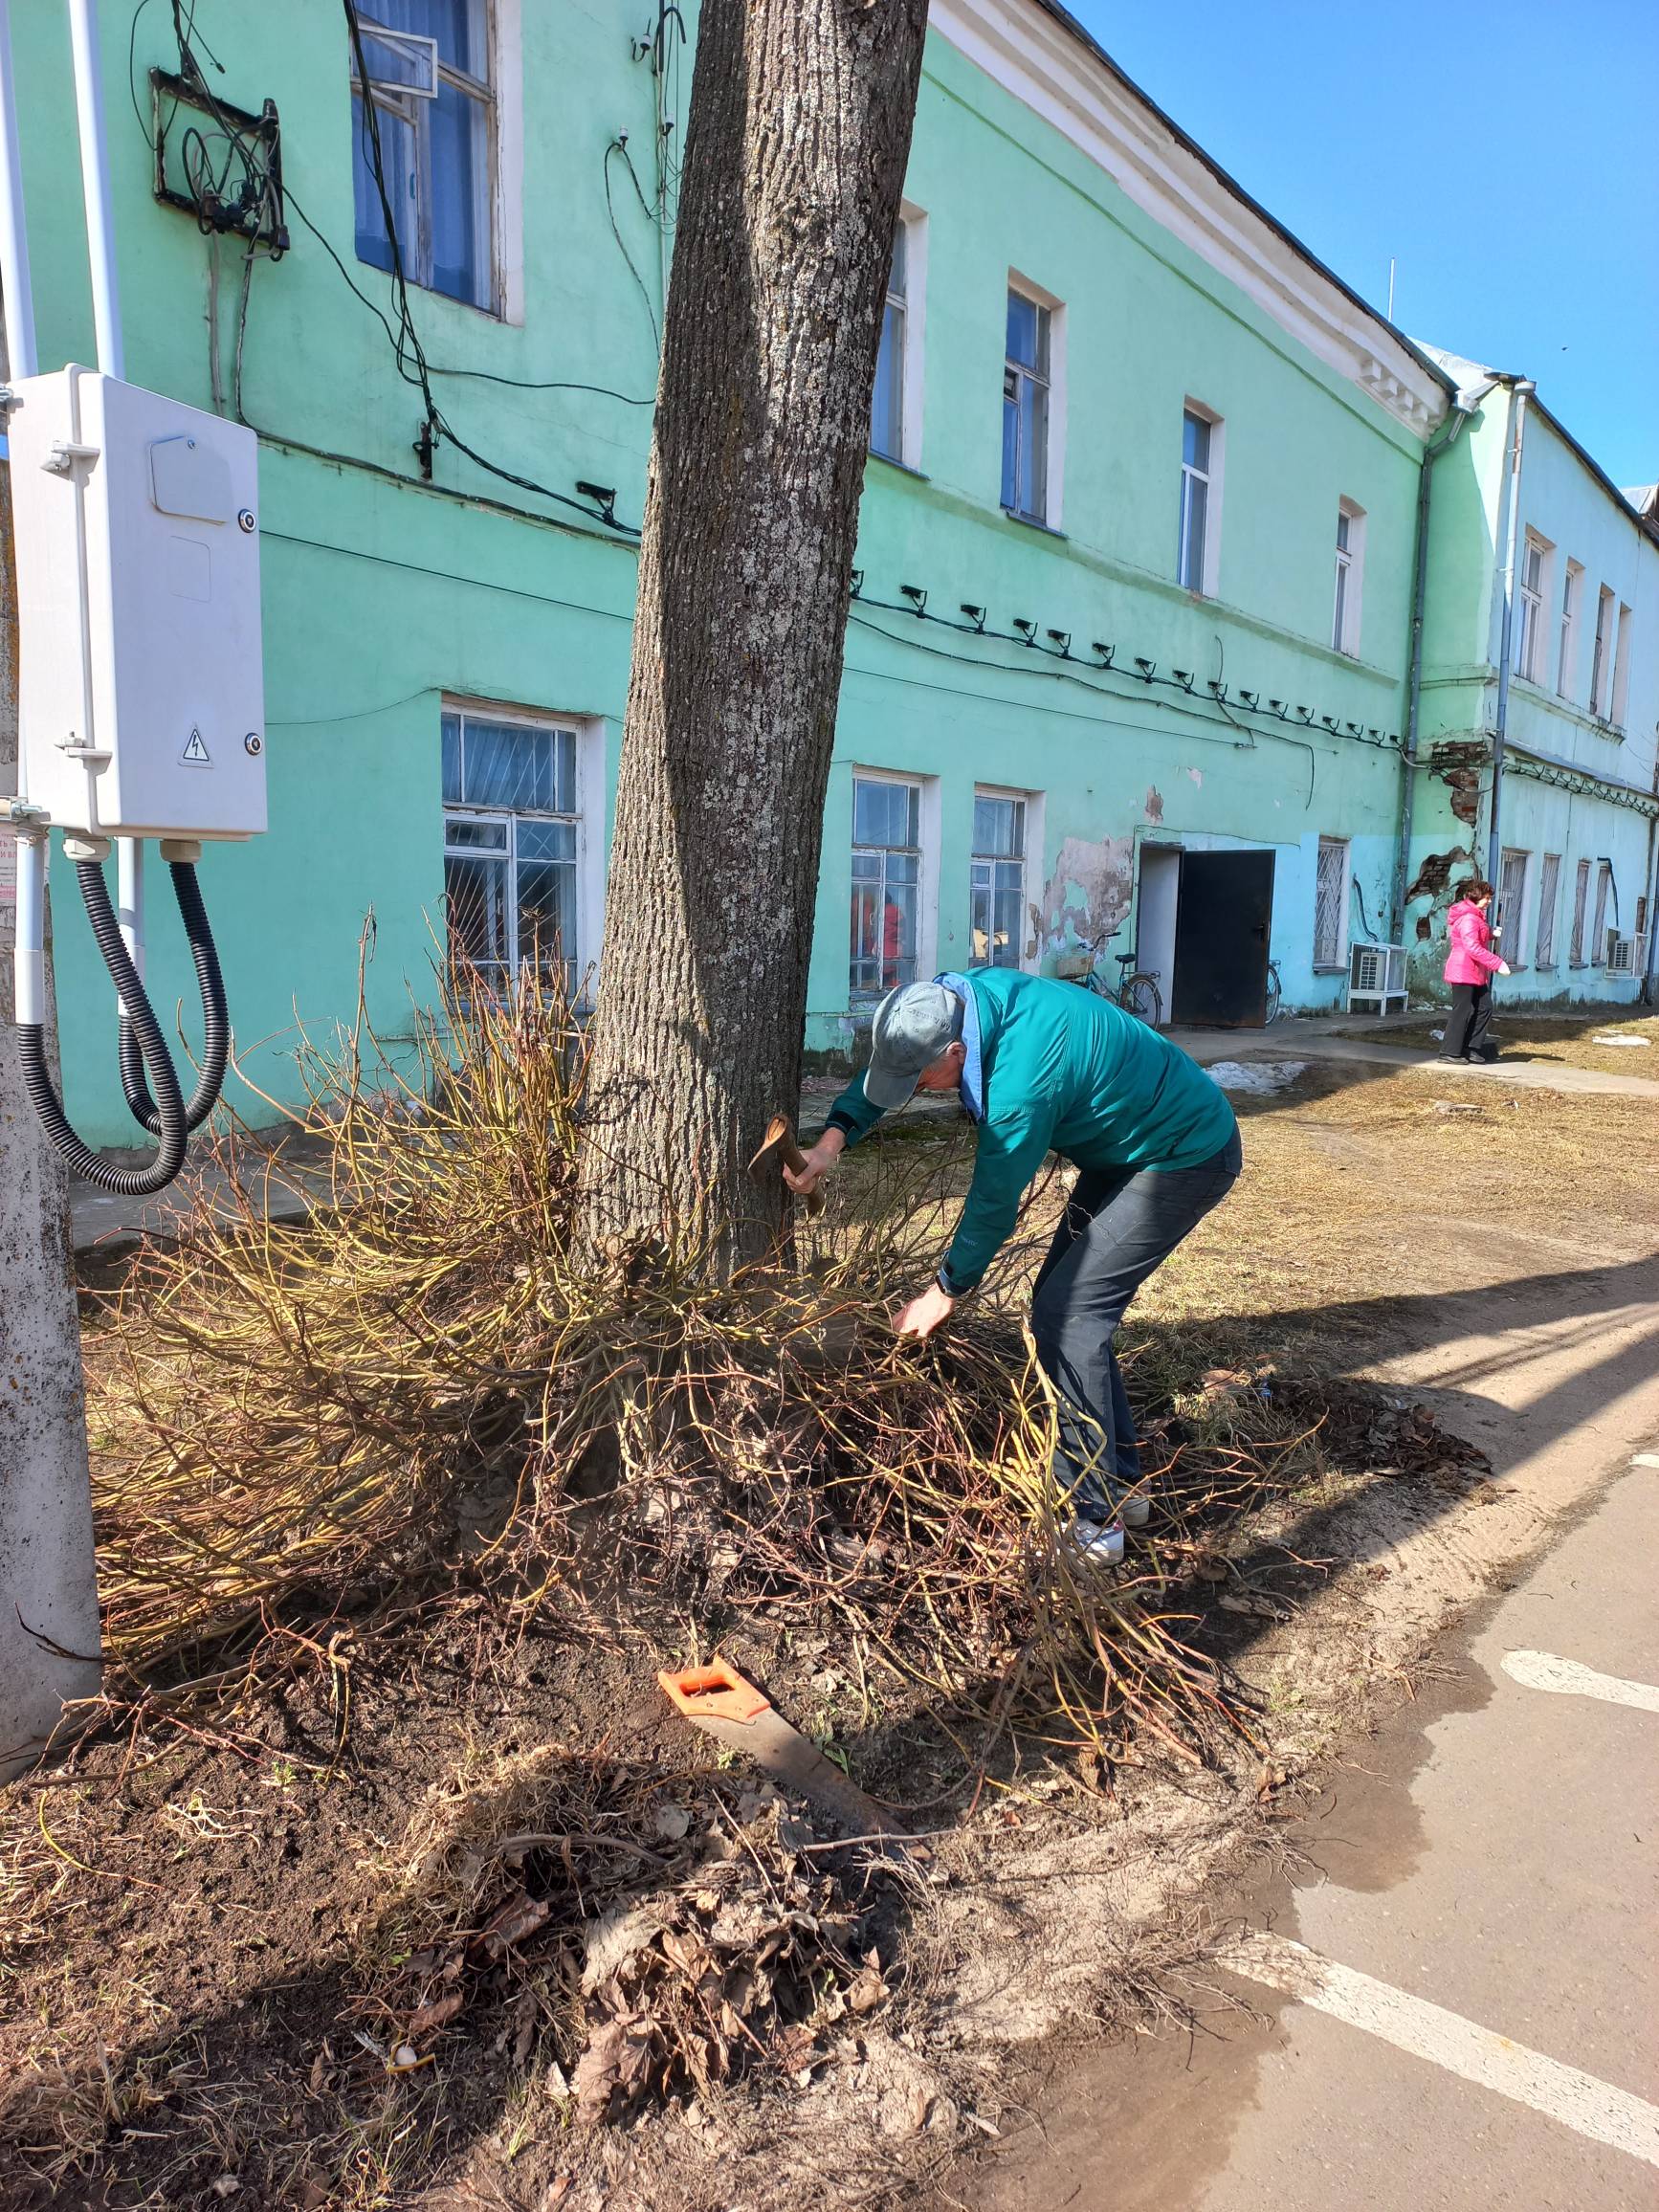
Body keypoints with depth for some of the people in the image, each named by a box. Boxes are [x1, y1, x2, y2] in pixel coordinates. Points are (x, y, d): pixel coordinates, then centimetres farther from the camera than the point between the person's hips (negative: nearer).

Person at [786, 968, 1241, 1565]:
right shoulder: (965, 994, -12)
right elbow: (887, 1066, 3)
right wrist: (833, 1140, -10)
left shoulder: (1022, 1078, -35)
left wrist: (944, 1292, -8)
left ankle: (1096, 1518, -5)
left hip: (1188, 1158, -9)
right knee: (1063, 1302, 10)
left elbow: (993, 1202, -22)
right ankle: (1120, 1482, 22)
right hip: (1128, 1146, 10)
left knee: (1065, 1314, -14)